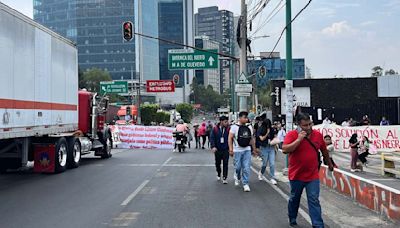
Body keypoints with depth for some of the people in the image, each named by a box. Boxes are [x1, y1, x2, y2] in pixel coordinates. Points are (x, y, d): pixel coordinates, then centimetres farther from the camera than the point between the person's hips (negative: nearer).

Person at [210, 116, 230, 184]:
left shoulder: (228, 129, -4)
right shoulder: (215, 129, -4)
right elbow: (212, 138, -5)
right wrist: (213, 146, -17)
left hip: (226, 149, -1)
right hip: (217, 149, 1)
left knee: (225, 164, -5)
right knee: (217, 163, 15)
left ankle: (225, 178, 2)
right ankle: (218, 174, 39)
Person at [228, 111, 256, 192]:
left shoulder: (249, 127, 9)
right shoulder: (235, 127, -6)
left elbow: (252, 139, 17)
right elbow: (230, 138, -8)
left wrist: (254, 149, 17)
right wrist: (231, 149, -14)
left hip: (247, 150, 3)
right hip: (237, 150, -3)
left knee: (246, 168, -2)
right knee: (238, 167, 6)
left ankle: (245, 184, 5)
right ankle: (237, 177, 36)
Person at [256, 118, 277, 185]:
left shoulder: (272, 130, 5)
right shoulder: (260, 130, -3)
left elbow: (275, 137, 16)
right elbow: (262, 139, -10)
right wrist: (267, 133, -13)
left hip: (271, 148, 2)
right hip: (264, 148, -2)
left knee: (272, 164, -4)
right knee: (265, 163, 6)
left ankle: (272, 178, 4)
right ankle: (261, 173, 36)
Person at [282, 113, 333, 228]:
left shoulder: (318, 135, 0)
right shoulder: (292, 134, -12)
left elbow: (324, 151, 16)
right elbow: (285, 150, -26)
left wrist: (329, 164, 27)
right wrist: (299, 139, -27)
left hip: (313, 176, 1)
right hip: (296, 175, -1)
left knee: (314, 200, -2)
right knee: (294, 199, 18)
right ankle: (292, 218, 40)